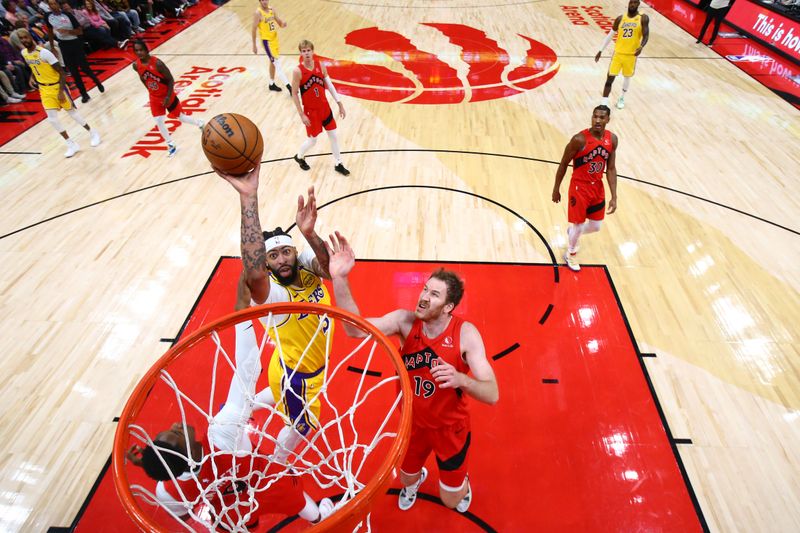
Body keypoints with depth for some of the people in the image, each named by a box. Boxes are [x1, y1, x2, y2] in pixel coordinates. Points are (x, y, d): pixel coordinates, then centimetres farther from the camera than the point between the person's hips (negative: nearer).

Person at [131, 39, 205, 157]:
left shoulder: (157, 63, -25)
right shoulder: (136, 65, -10)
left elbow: (170, 79, -18)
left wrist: (168, 96, -20)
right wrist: (150, 90, 13)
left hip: (167, 96, -4)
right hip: (154, 98, 4)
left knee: (181, 117, 10)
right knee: (159, 122, 0)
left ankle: (200, 123, 40)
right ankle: (171, 145, 16)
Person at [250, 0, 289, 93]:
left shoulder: (272, 10, 4)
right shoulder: (258, 13, -15)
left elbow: (279, 22, 11)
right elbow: (254, 29, -12)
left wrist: (283, 24, -14)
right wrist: (254, 45, -12)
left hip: (275, 38, 8)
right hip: (267, 41, -8)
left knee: (273, 62, 18)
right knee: (278, 64, -11)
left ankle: (272, 84, 32)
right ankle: (289, 87, -14)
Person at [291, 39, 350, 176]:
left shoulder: (320, 65, -4)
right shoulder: (298, 71, -17)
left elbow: (329, 85, 4)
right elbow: (294, 94, -12)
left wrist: (339, 103, 2)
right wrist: (302, 115, -14)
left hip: (324, 107, 5)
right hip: (311, 110, -4)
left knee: (333, 135, 9)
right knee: (312, 140, 5)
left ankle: (339, 164, 24)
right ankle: (299, 157, 36)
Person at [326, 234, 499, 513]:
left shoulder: (466, 333, -28)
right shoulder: (405, 320, -22)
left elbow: (492, 394, -29)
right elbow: (356, 329, -36)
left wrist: (460, 378, -51)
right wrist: (339, 279, -50)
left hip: (451, 427, -2)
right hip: (412, 422, 2)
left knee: (452, 501, 18)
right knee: (406, 479, 28)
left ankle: (462, 482, 55)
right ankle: (415, 481, 67)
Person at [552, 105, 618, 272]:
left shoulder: (612, 139, -3)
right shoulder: (580, 139, -20)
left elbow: (611, 168, 2)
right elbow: (564, 164, -9)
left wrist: (614, 196, -2)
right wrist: (556, 189, -3)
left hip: (598, 187, 6)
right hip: (580, 187, -5)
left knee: (595, 226, 14)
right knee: (579, 225, 2)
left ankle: (572, 231, 47)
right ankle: (571, 253, 32)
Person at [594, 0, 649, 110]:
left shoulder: (643, 18, -5)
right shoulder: (620, 18, 2)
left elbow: (646, 36, -12)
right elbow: (610, 35, 9)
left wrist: (641, 46, -33)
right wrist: (600, 51, 7)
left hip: (631, 54, 0)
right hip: (618, 52, 1)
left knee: (627, 77, 16)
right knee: (610, 78, -8)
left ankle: (622, 98, 38)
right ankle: (603, 104, -9)